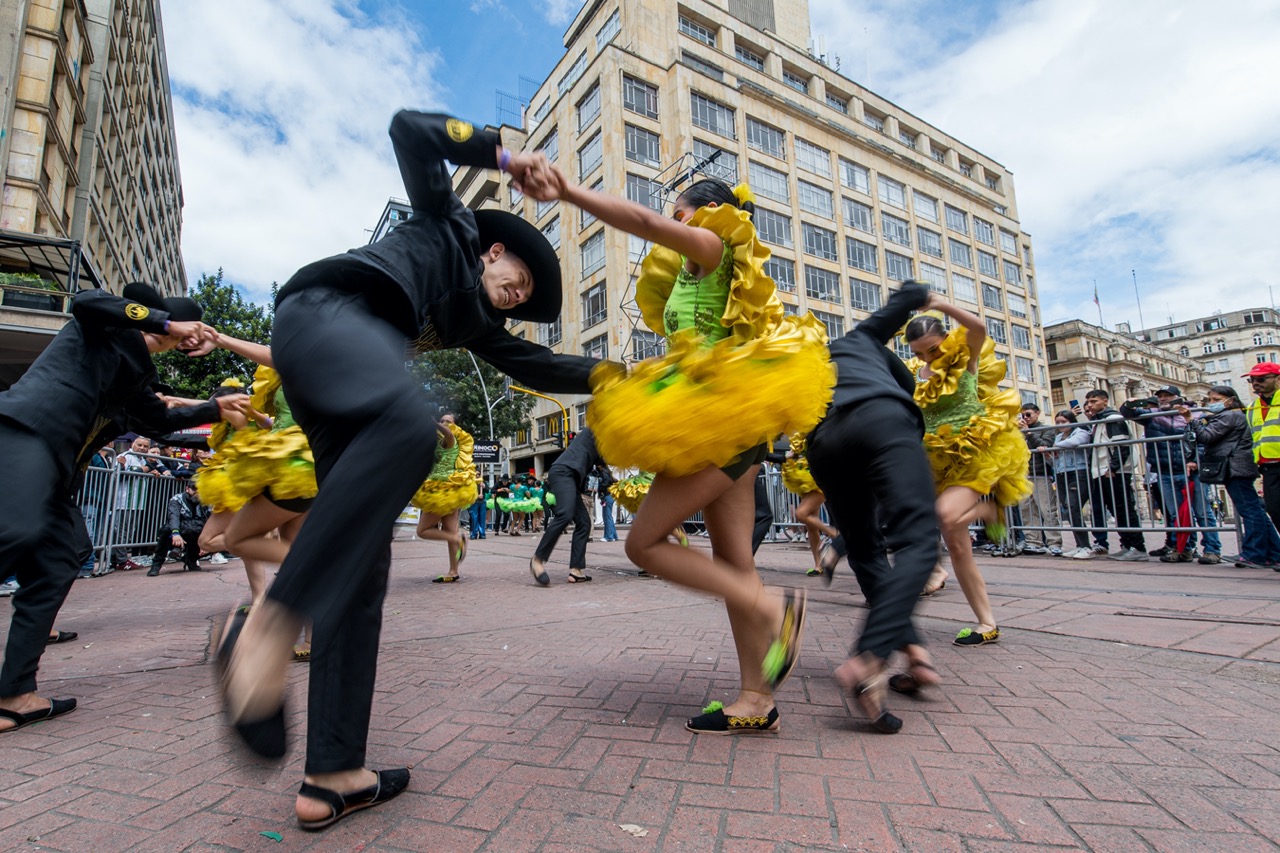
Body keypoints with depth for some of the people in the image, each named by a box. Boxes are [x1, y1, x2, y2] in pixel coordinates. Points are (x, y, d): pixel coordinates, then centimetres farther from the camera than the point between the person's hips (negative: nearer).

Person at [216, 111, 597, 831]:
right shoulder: (450, 224, 22)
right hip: (323, 310, -7)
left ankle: (332, 777, -2)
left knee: (363, 569, -5)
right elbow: (409, 128, 15)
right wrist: (499, 153, 11)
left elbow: (534, 364, 28)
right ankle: (268, 627, -35)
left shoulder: (474, 321, 31)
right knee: (411, 423, -41)